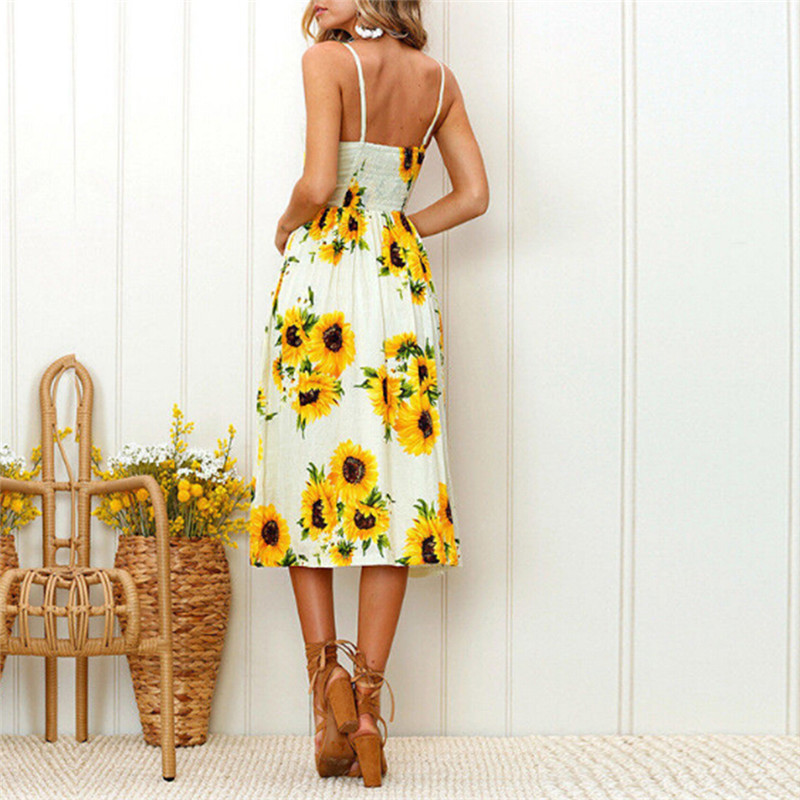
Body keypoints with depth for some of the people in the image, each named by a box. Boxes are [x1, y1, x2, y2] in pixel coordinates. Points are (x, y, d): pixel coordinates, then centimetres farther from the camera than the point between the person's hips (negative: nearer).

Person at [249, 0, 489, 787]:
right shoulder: (437, 78, 10)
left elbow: (318, 185, -15)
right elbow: (473, 195, 11)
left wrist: (288, 223, 4)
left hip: (321, 274, -4)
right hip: (403, 280, 4)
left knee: (309, 477, 6)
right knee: (393, 489, 2)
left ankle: (325, 671, -4)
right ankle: (367, 697, 3)